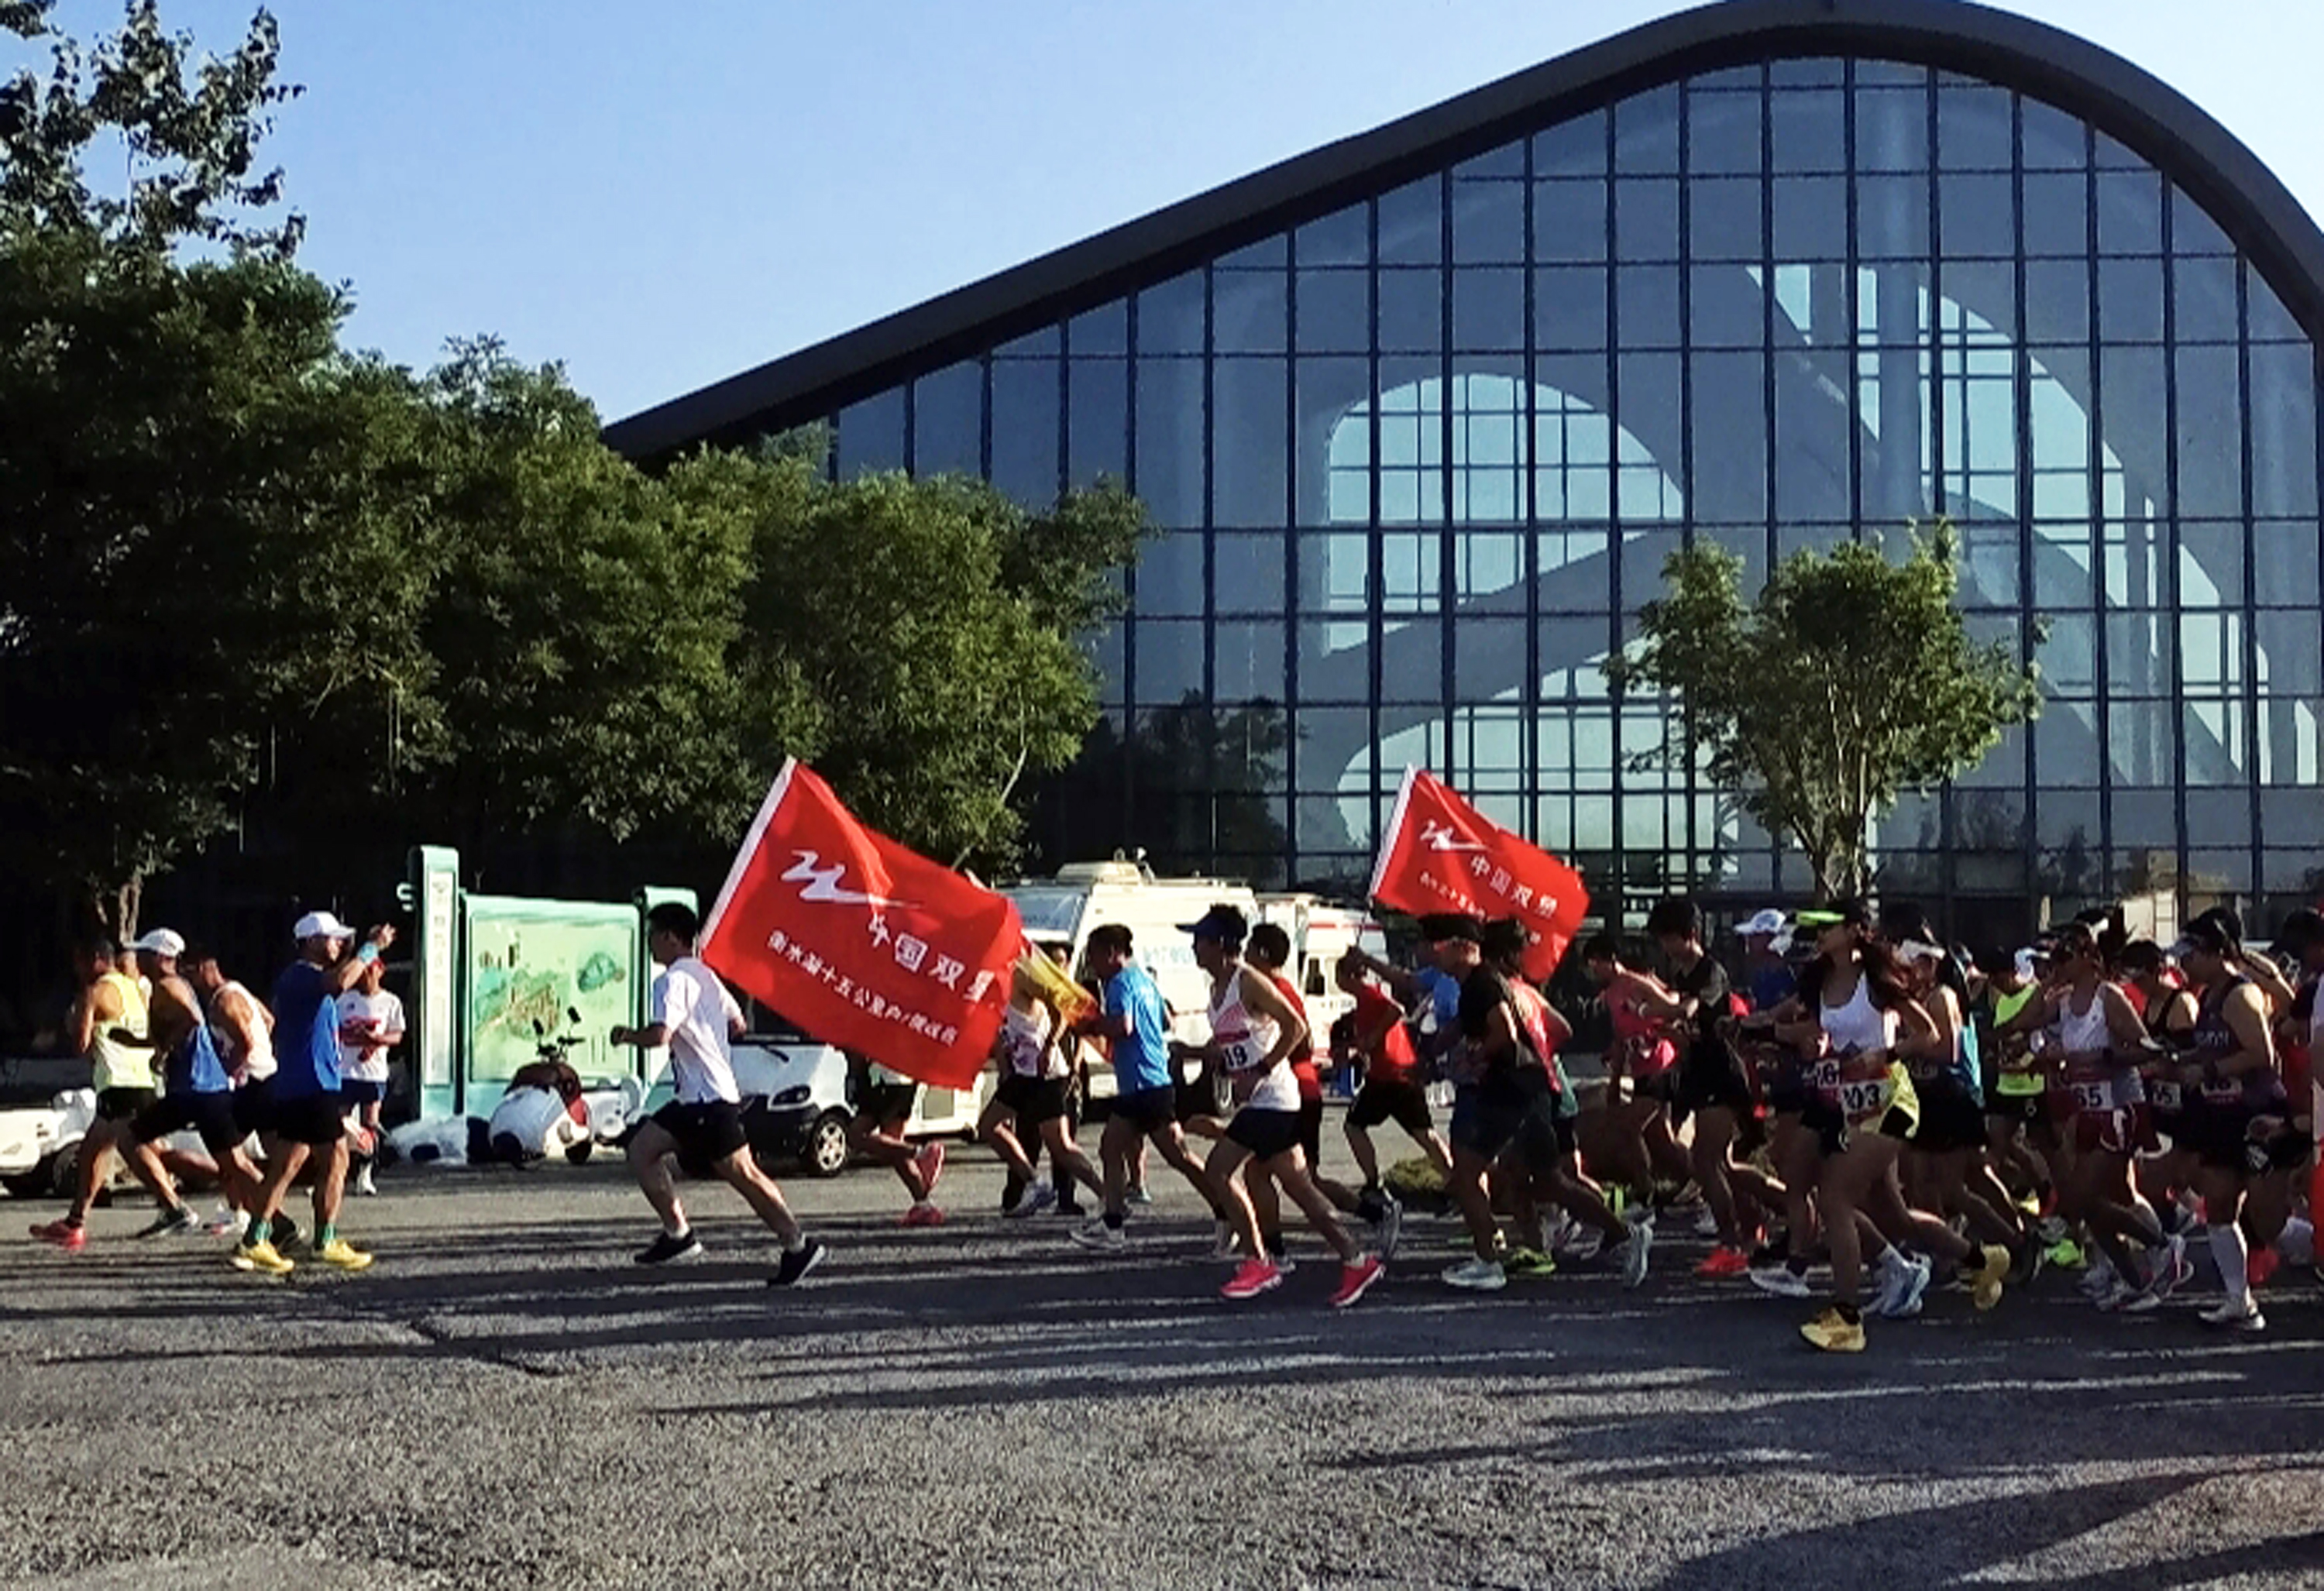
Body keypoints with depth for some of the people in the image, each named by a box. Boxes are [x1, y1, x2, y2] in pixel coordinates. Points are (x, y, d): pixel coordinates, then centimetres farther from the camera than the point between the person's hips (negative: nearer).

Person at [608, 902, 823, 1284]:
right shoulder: (704, 975, 16)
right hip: (693, 1097, 10)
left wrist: (627, 1035, -8)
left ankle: (798, 1246, -4)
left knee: (742, 1173, -6)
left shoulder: (674, 980, -13)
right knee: (641, 1150, 10)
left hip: (709, 1098, -10)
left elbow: (660, 1035, -25)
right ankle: (678, 1234, 10)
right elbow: (736, 1022, 24)